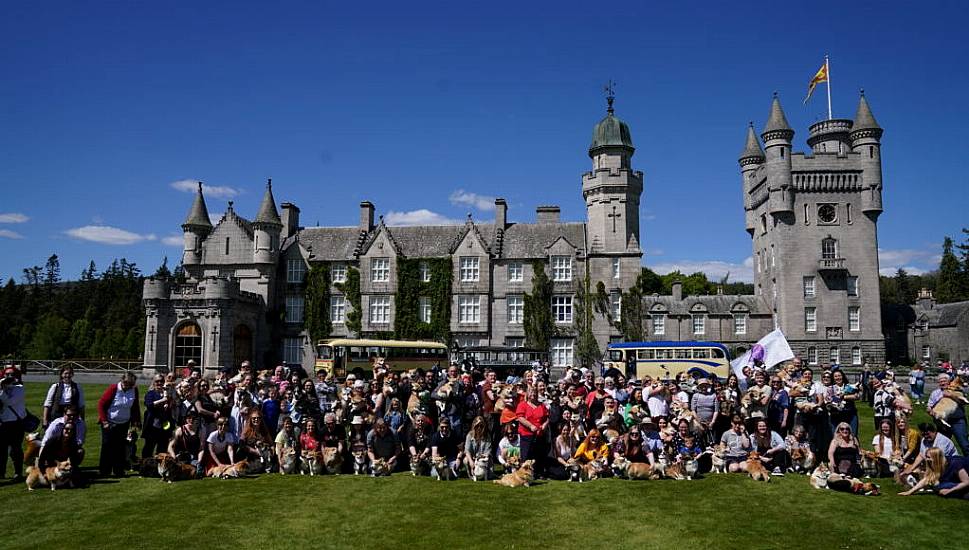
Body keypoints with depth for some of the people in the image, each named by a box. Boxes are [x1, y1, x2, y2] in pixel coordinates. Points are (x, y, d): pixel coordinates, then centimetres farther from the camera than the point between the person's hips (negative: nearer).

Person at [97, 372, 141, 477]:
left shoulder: (134, 390, -3)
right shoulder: (113, 389, -15)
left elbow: (135, 407, 8)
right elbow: (101, 404, -11)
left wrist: (136, 421, 1)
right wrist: (104, 421, -14)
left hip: (124, 424, 4)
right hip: (109, 423, -3)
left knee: (121, 448, 6)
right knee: (107, 446, -1)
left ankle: (119, 471, 13)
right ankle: (104, 472, 7)